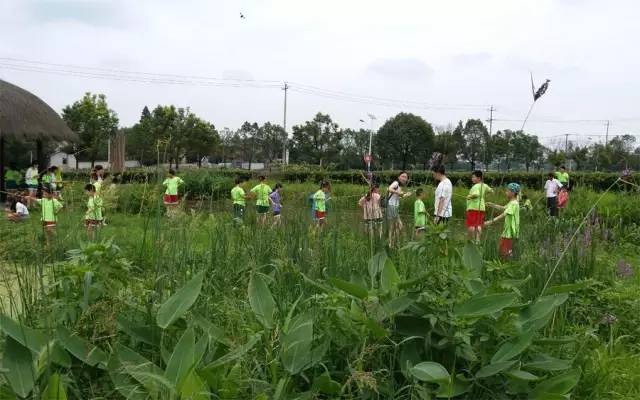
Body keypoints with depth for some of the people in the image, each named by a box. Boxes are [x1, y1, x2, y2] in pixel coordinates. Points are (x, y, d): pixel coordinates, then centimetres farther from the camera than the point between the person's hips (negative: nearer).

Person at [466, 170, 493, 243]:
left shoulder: (476, 186, -14)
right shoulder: (484, 186, 10)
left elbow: (476, 194, -32)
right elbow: (491, 191, 24)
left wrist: (469, 196, -17)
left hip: (473, 207, -8)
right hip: (481, 207, 8)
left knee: (471, 225, -2)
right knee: (479, 225, 8)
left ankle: (471, 240, 1)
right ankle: (477, 240, 6)